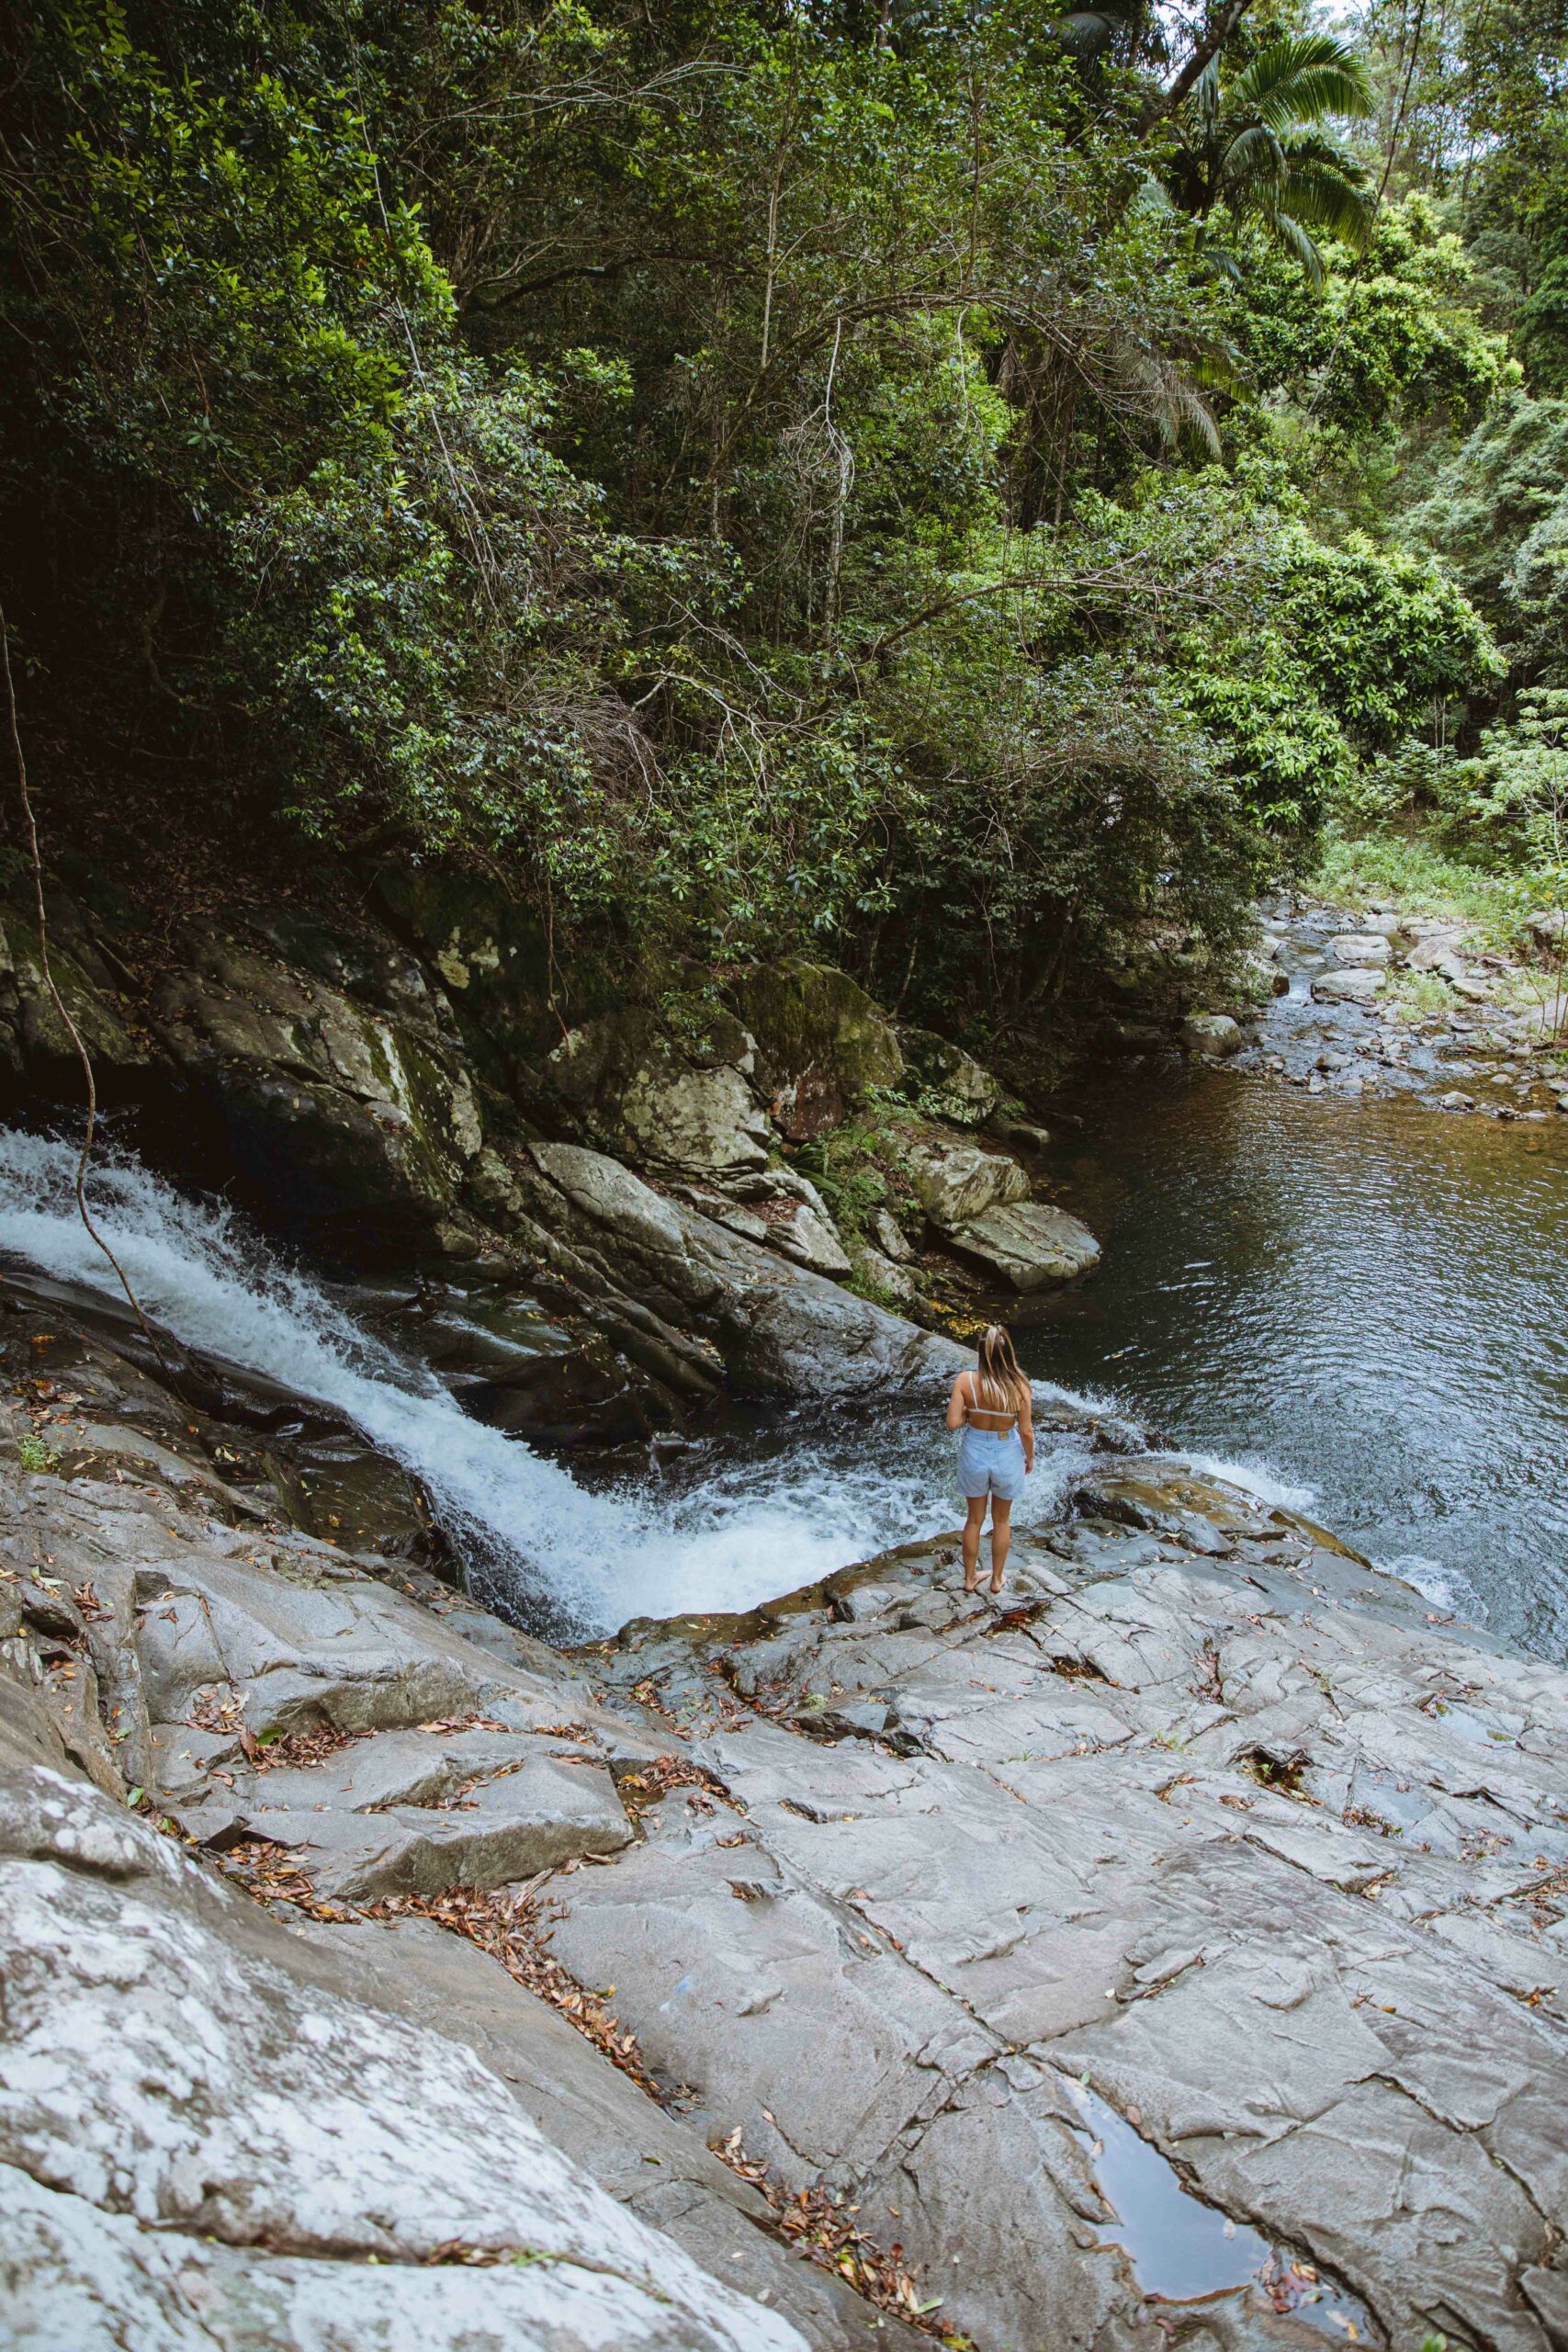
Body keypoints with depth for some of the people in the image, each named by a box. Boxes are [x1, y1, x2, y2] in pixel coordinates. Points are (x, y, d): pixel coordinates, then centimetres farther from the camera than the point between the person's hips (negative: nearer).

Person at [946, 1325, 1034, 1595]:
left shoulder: (966, 1380, -21)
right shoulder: (1019, 1386, -22)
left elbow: (953, 1423, -20)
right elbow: (1026, 1431, -14)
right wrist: (1030, 1458, 5)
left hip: (975, 1454, 1)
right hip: (1007, 1454, 0)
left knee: (975, 1519, 23)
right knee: (1002, 1521, 23)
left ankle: (970, 1578, 38)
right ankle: (996, 1579, 38)